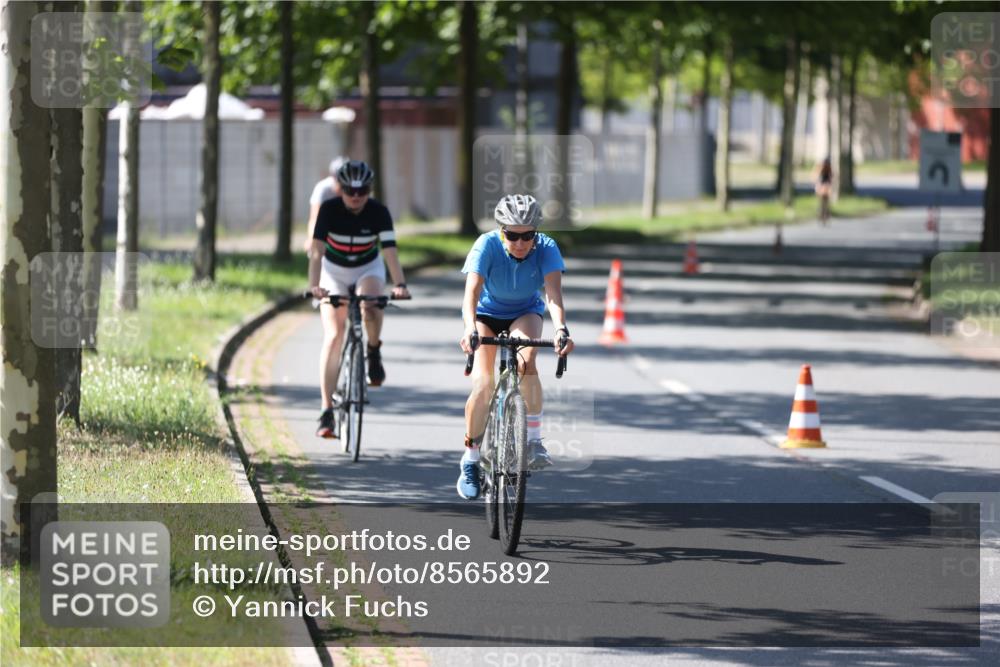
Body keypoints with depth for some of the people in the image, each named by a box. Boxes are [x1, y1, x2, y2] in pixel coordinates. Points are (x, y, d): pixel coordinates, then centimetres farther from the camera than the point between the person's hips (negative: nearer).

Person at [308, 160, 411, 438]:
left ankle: (374, 353, -3)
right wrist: (314, 285, -48)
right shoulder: (329, 210, -23)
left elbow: (390, 251, -30)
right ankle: (327, 411, -14)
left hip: (368, 269, 0)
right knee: (333, 337, -13)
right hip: (334, 271, 0)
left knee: (370, 306, -35)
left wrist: (400, 284, -47)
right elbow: (317, 250, -31)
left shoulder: (379, 213, -22)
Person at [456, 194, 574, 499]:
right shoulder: (487, 245, -29)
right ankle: (470, 460, -1)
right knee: (483, 383, -17)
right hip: (488, 313, -1)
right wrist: (469, 330, -57)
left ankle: (534, 439, -20)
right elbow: (472, 291, -40)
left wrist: (561, 329, -56)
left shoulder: (546, 248, -26)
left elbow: (553, 292, -38)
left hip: (525, 312, 1)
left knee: (527, 360, -31)